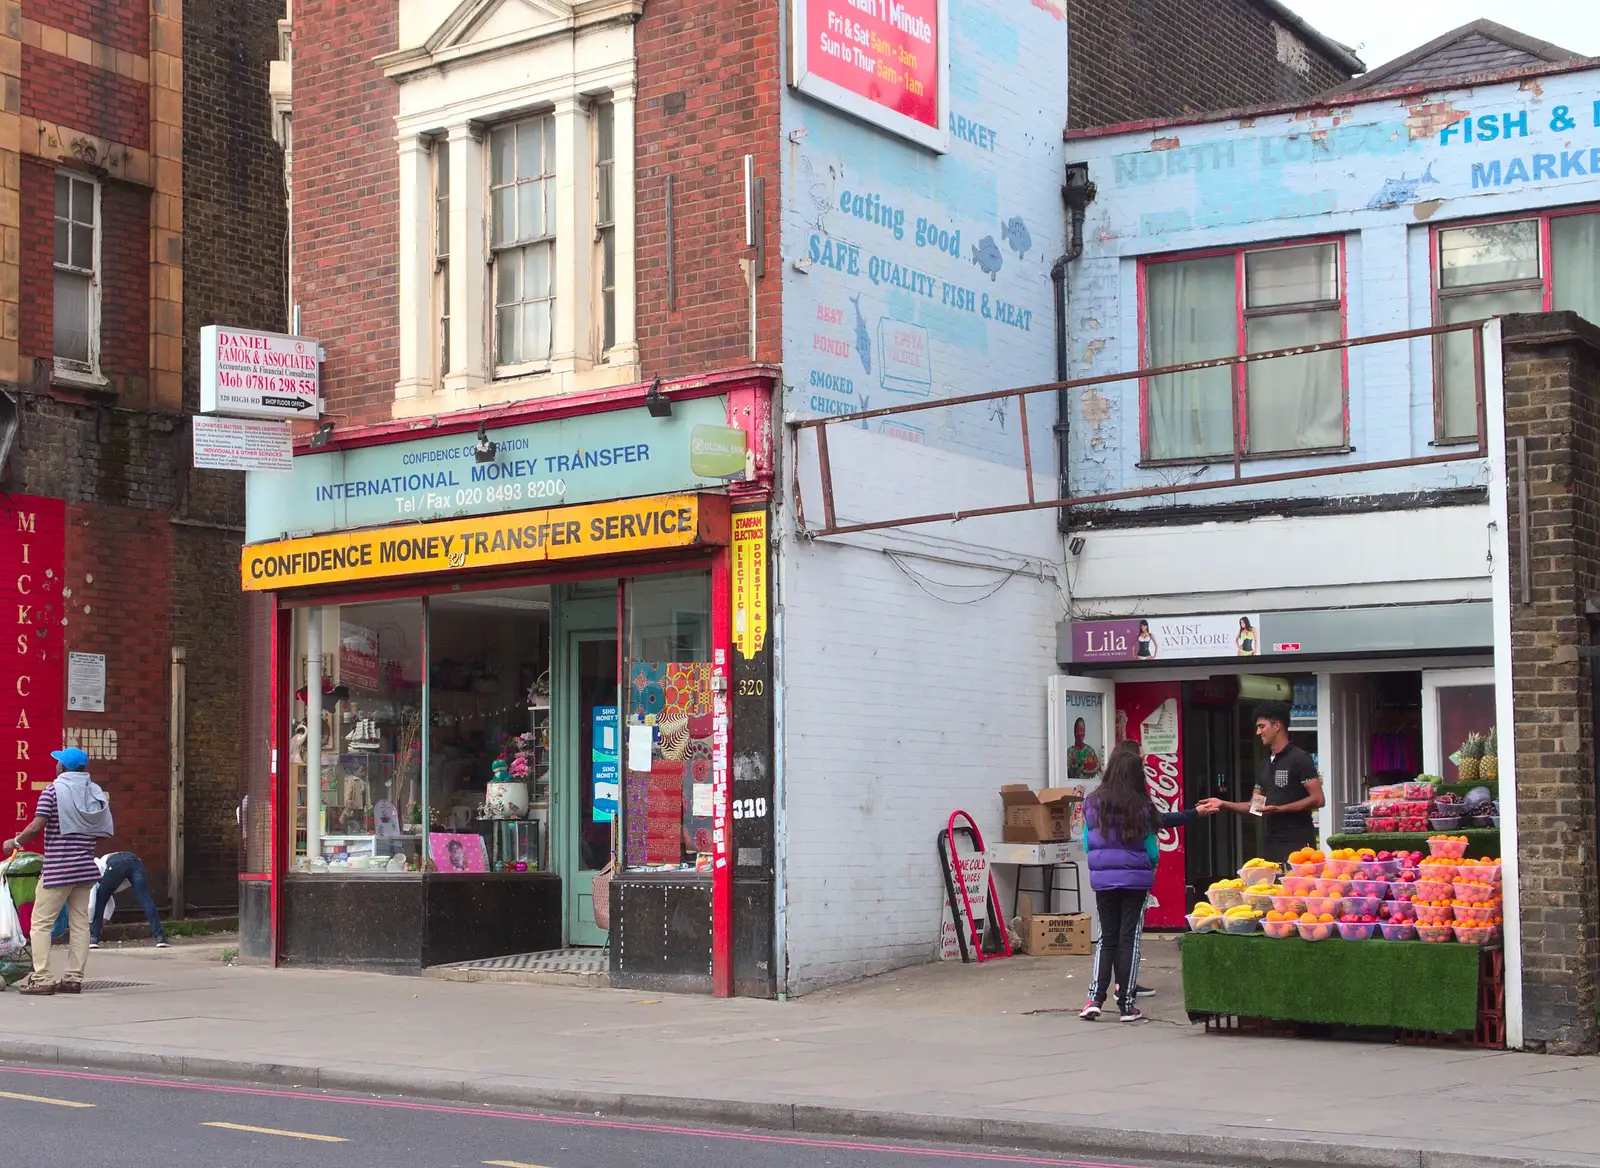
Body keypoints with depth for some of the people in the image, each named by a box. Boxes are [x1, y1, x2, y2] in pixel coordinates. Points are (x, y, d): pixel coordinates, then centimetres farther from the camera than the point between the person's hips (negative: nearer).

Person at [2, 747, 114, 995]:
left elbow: (36, 826, -15)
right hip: (86, 868, 6)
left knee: (41, 922, 1)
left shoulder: (53, 790, -8)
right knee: (80, 923, 8)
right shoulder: (97, 792, 8)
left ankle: (41, 978, -4)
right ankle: (74, 978, 7)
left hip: (57, 869, -6)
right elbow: (104, 832, 8)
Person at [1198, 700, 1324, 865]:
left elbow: (1317, 799, -14)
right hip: (1271, 842, 8)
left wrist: (1279, 809, -19)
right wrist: (1224, 804, 4)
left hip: (1297, 842, -8)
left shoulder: (1299, 759, -7)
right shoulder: (1265, 765, 17)